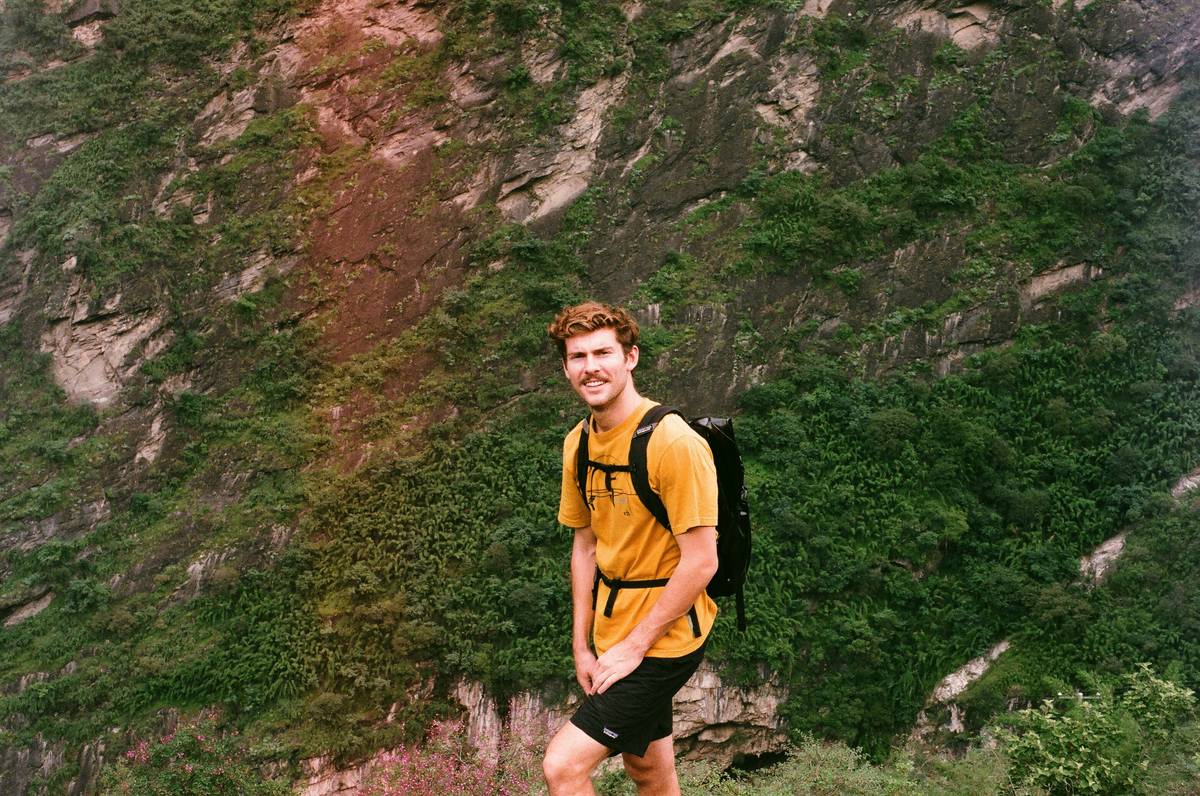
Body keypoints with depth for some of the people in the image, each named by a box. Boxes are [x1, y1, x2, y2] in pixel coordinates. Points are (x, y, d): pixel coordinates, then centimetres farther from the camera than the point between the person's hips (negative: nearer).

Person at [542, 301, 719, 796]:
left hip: (665, 638, -7)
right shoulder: (578, 444, 3)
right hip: (612, 636, 7)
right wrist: (581, 647, 7)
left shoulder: (674, 442, -21)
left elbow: (700, 561, -21)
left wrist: (634, 645, -16)